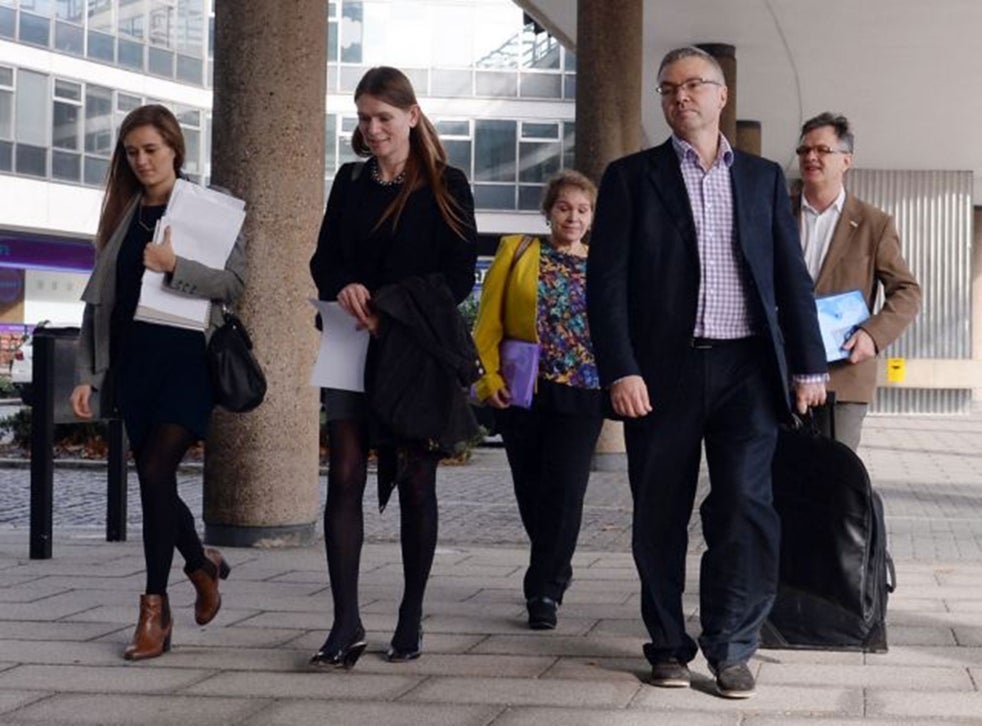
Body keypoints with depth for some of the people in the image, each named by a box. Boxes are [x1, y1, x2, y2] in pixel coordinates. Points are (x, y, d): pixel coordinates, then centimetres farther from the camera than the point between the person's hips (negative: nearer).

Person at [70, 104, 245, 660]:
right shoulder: (123, 215, 14)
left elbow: (235, 284, -7)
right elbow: (99, 299, 13)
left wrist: (175, 267, -20)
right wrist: (89, 375, 8)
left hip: (187, 358, -5)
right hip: (132, 361, 5)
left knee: (156, 471, -15)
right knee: (154, 483, 5)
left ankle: (156, 607, -7)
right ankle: (203, 563, 31)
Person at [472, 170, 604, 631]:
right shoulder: (517, 252, 7)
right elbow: (488, 321, 3)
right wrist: (490, 378, -7)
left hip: (580, 393, 0)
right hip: (523, 391, 0)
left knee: (564, 491, -8)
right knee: (531, 492, 7)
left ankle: (545, 592, -2)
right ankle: (554, 573, 27)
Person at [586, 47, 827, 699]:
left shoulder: (764, 178, 14)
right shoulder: (631, 177, 6)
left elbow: (792, 275, 13)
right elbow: (607, 281, 0)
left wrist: (808, 364, 5)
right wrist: (620, 370, -10)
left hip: (747, 372, 1)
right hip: (662, 371, -1)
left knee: (746, 506, -8)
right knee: (660, 517, 5)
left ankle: (731, 650, 2)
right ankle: (669, 648, 18)